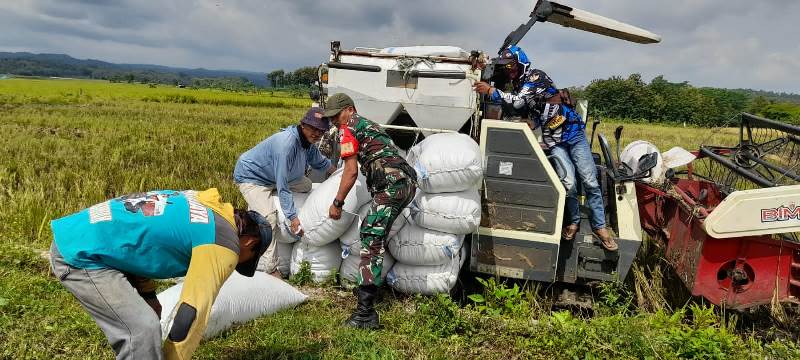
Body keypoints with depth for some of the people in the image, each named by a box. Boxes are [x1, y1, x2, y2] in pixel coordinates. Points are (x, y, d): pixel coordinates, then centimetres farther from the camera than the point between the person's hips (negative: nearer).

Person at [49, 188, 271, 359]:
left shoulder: (199, 204, 13)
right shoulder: (224, 243, -11)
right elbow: (194, 310, -10)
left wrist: (148, 297, 19)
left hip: (72, 237, 10)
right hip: (80, 255, -9)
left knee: (143, 320, 16)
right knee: (143, 329, -11)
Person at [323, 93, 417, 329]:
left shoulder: (348, 128, 4)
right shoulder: (369, 125, 32)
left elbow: (351, 171, -3)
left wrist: (337, 203, 4)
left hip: (391, 184, -10)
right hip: (408, 182, 10)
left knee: (372, 241, -15)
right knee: (370, 231, 25)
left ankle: (366, 313, -23)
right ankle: (368, 288, 33)